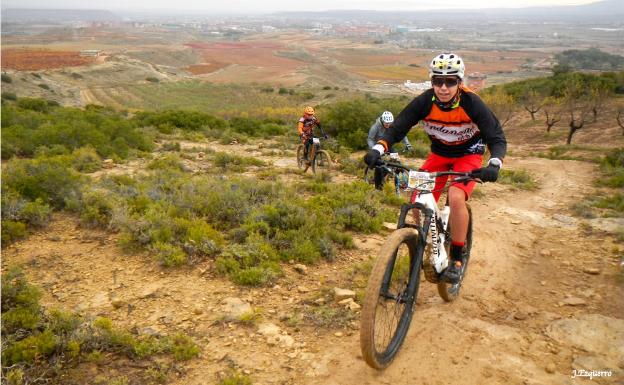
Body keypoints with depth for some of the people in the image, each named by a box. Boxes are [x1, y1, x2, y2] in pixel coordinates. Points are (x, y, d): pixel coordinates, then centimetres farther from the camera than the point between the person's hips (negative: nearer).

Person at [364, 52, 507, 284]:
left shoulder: (472, 104, -27)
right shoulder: (424, 102, -22)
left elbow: (497, 139, -25)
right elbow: (396, 130, -21)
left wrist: (494, 165, -46)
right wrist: (377, 150, -41)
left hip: (469, 154, -3)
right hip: (439, 153, 3)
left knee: (456, 198, -28)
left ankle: (456, 260, -12)